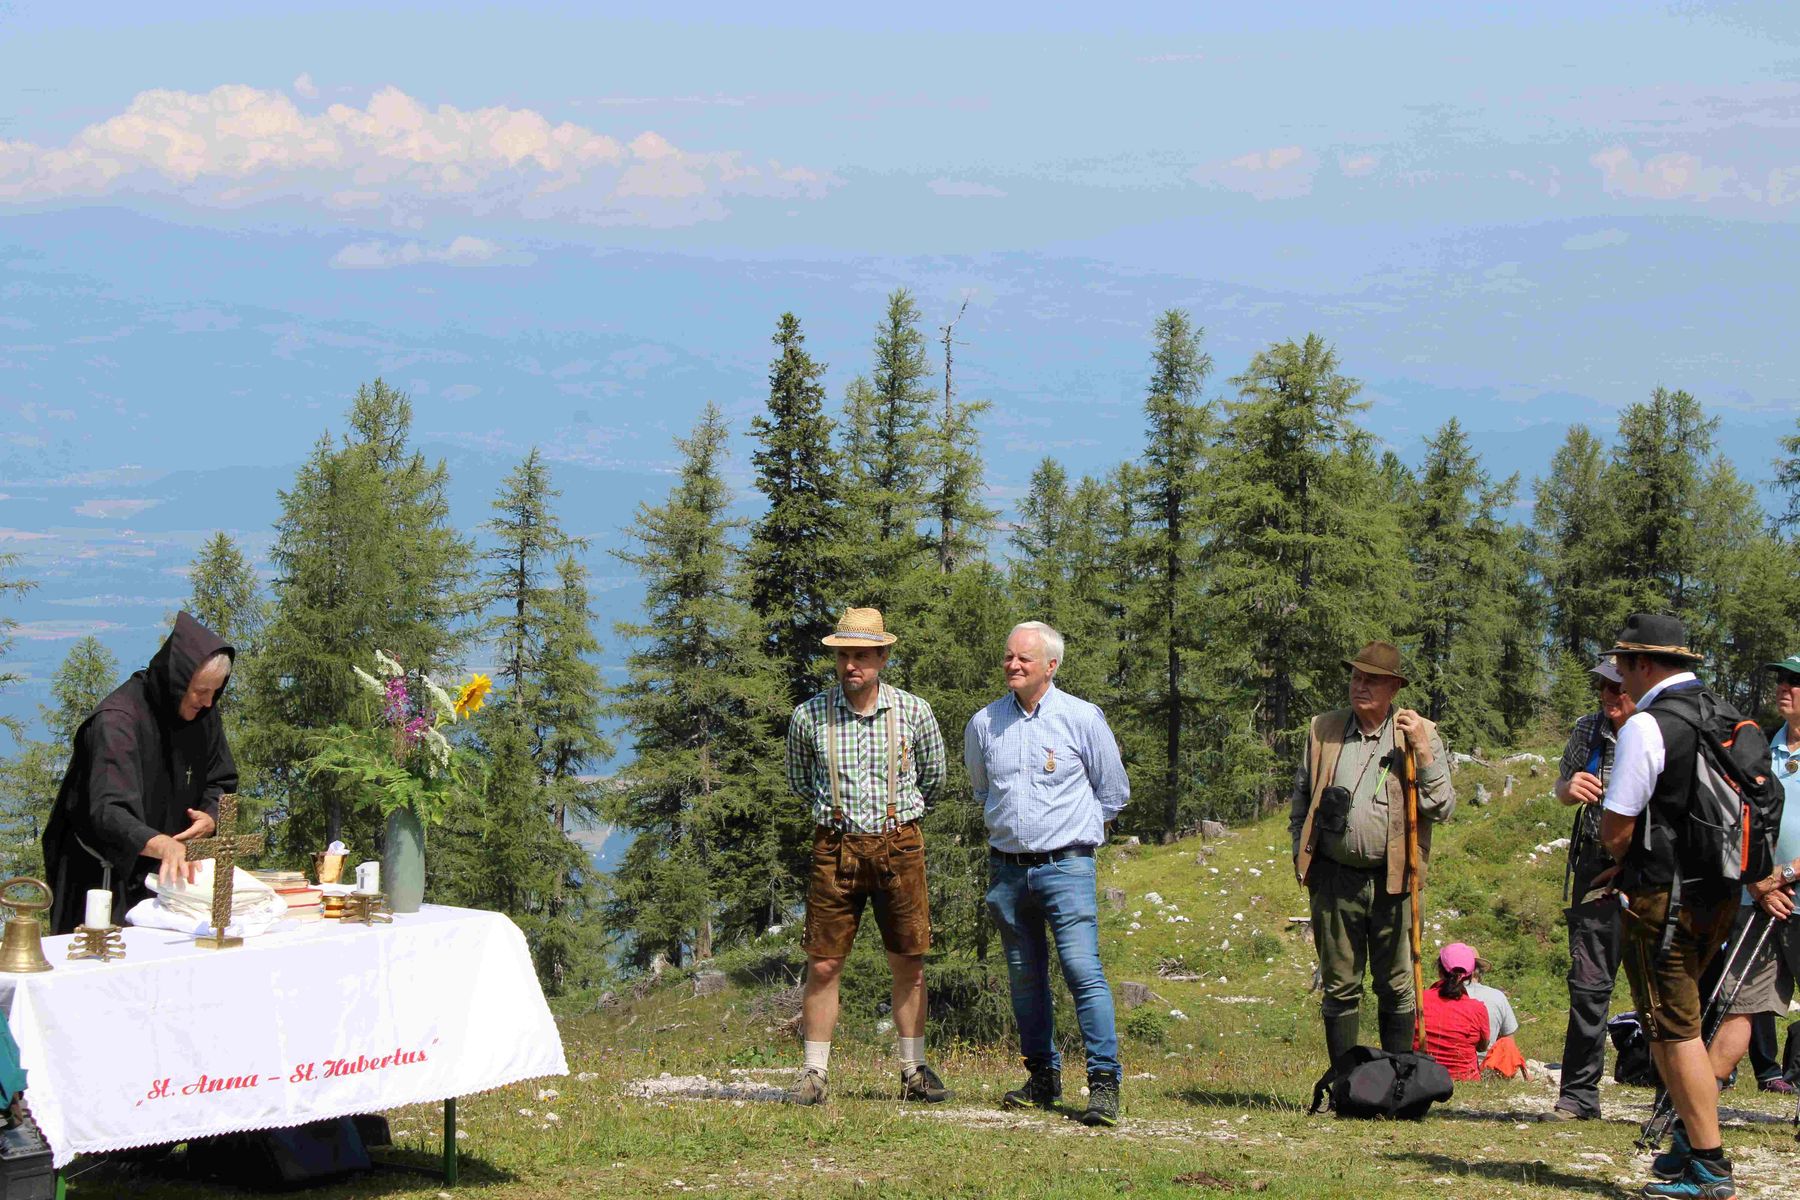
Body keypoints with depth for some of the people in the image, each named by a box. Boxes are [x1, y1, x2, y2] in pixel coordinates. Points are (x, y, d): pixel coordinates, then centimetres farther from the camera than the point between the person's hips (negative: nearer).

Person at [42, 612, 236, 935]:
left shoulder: (202, 713, -2)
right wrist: (162, 845, -54)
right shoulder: (117, 720, -25)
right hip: (110, 876, -6)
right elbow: (108, 811, -36)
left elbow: (221, 781, 8)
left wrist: (210, 817, -16)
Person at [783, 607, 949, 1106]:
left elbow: (932, 778, 16)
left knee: (908, 966, 5)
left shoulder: (914, 712, -2)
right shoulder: (809, 717, -3)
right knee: (822, 966, -2)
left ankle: (914, 1072, 16)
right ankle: (814, 1074, 6)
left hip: (899, 845, 1)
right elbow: (799, 781, 17)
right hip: (836, 847, 0)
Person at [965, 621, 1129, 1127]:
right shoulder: (984, 724, 7)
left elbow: (1113, 793, 9)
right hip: (1007, 869, 4)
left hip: (1065, 865, -4)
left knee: (1083, 971, -13)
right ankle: (1043, 1078, 18)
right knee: (1024, 978, 8)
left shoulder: (1082, 718, -2)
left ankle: (1105, 1082, -12)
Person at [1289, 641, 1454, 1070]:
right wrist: (1302, 857, 9)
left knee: (1397, 989, 4)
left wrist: (1422, 750, -15)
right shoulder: (1323, 730, 10)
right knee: (1339, 987, 6)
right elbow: (1300, 797, 19)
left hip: (1393, 879, -2)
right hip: (1335, 878, 2)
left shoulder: (1421, 734, 2)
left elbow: (1442, 806, -5)